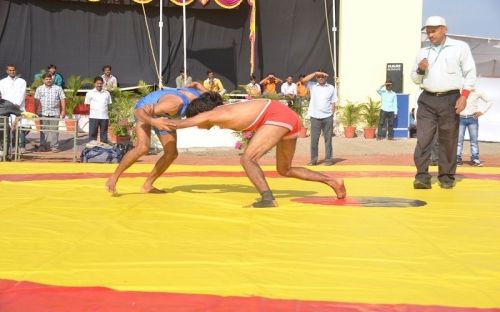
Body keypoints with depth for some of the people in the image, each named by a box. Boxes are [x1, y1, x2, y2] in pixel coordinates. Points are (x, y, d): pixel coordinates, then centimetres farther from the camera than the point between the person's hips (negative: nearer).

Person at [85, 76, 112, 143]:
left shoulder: (107, 93, 10)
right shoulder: (90, 93, 3)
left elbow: (108, 105, 13)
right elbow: (87, 105, 7)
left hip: (104, 117, 2)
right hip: (94, 117, -2)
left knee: (104, 135, 8)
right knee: (92, 135, 0)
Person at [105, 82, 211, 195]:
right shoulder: (175, 104, -44)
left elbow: (196, 84, 4)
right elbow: (138, 111, -42)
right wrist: (154, 122, -59)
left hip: (161, 116, 7)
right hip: (143, 111, -7)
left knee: (171, 153, -1)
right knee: (143, 147, -29)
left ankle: (147, 185, 12)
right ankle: (113, 179, -15)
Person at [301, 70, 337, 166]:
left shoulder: (331, 88, 7)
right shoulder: (312, 86, 5)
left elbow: (333, 103, 8)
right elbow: (304, 80, -11)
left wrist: (332, 115, 1)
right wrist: (315, 73, -12)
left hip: (327, 117, 0)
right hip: (315, 117, 0)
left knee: (328, 139, 4)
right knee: (314, 139, 1)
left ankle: (328, 159, 10)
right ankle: (313, 159, 7)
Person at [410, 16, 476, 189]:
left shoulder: (460, 47, 4)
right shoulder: (423, 52, 15)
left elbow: (470, 73, 1)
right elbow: (415, 79, 21)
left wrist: (464, 96, -9)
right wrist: (420, 70, -2)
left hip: (450, 99, -3)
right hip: (427, 99, 3)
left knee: (448, 140, 2)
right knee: (423, 138, -8)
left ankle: (446, 176, 10)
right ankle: (422, 176, -9)